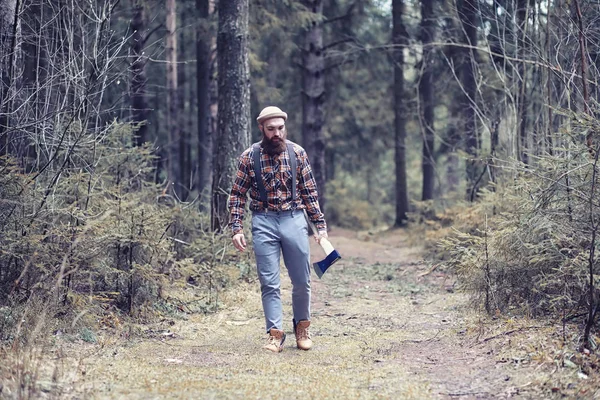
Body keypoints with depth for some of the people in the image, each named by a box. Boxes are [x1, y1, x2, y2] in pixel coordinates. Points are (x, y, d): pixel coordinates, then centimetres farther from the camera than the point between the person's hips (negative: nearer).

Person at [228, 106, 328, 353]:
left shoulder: (297, 153, 2)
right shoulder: (249, 156, 0)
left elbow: (310, 192, 6)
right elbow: (237, 194, 3)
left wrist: (320, 224, 2)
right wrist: (236, 229, -5)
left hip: (294, 220, 1)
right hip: (264, 222, -1)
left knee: (302, 280, 7)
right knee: (269, 283, 0)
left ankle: (302, 326, 27)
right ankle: (275, 334, 6)